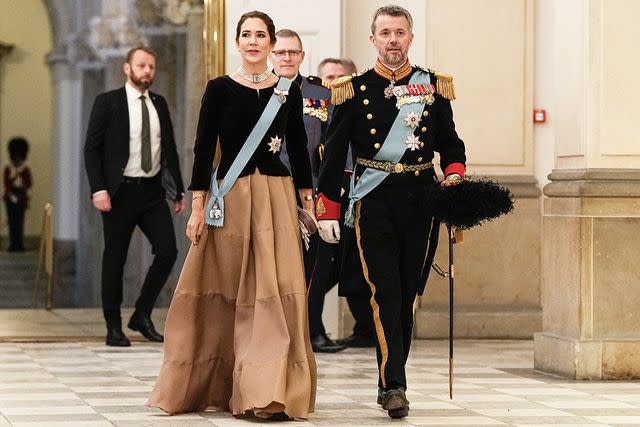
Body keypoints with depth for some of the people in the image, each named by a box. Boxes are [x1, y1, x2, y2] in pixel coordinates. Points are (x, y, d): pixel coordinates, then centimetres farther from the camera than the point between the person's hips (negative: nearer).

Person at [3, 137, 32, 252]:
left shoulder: (25, 170, 4)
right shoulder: (8, 169, 5)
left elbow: (29, 184, 0)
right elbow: (6, 184, -2)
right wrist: (11, 195, -13)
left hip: (21, 199, -1)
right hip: (10, 198, 1)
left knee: (19, 221, -3)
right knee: (12, 222, 0)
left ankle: (20, 244, 0)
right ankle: (13, 244, 3)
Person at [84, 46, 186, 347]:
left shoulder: (159, 104, 12)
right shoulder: (107, 103, -2)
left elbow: (170, 150, 17)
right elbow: (92, 149, -6)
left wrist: (178, 190, 12)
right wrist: (98, 189, -16)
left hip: (153, 190, 4)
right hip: (120, 191, -4)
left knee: (167, 251, -7)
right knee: (114, 260, 2)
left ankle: (142, 316, 10)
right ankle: (114, 328, 12)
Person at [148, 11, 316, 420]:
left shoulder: (289, 91, 8)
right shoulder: (220, 88, 2)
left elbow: (299, 149, 12)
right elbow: (204, 148, 0)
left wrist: (308, 203, 8)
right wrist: (197, 207, -5)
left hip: (277, 198, 1)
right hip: (230, 198, -1)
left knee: (274, 293, -6)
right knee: (224, 293, 2)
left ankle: (270, 393, -6)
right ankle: (211, 386, 13)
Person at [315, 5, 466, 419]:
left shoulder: (434, 87, 9)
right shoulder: (354, 90, 4)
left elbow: (450, 142, 16)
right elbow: (334, 154, 5)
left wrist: (455, 175, -5)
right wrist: (327, 211, 0)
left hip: (421, 200, 2)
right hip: (374, 202, -2)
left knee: (409, 294, 7)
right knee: (385, 292, -10)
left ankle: (390, 380, 18)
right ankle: (394, 386, -13)